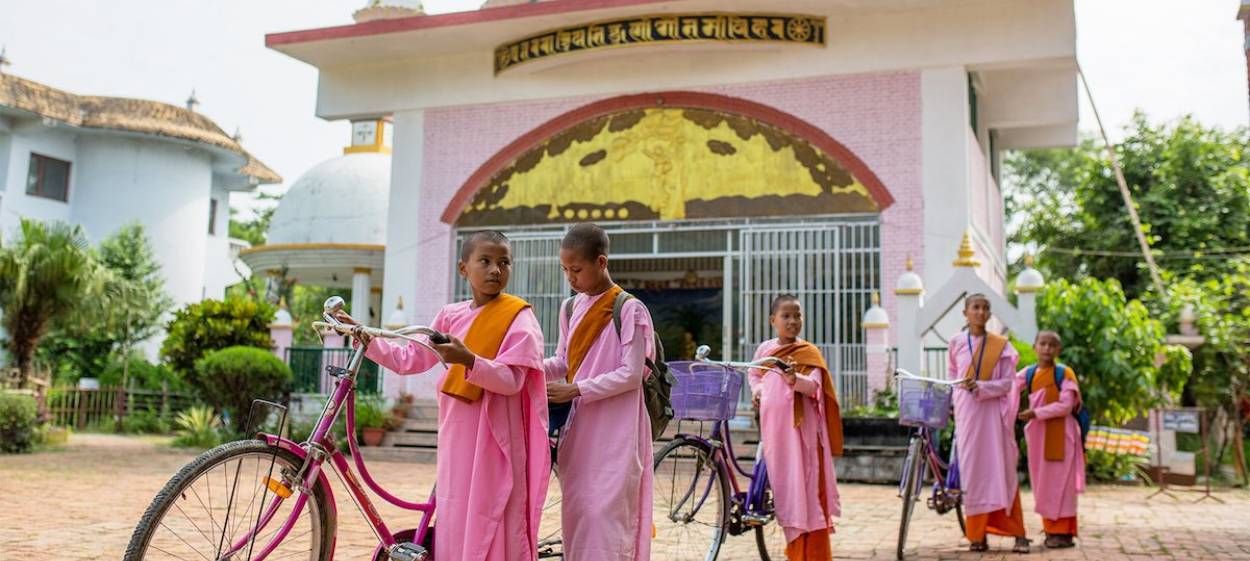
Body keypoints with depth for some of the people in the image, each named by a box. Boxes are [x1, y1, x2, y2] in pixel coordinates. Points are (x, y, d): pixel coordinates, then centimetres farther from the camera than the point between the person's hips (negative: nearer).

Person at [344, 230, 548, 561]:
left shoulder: (518, 317, -6)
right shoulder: (451, 316, 10)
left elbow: (512, 380, -16)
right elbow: (408, 359, 13)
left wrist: (467, 359, -30)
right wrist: (364, 337, 6)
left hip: (493, 437, -5)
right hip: (456, 433, 5)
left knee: (492, 526, -2)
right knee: (454, 522, 11)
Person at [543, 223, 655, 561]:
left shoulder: (629, 310, -10)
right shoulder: (572, 308, 9)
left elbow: (632, 375, -14)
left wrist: (574, 390, -17)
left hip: (614, 432, -6)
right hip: (578, 429, 6)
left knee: (605, 514, -6)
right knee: (575, 512, 10)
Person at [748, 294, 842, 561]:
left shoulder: (808, 352, -3)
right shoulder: (765, 348, 9)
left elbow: (814, 386, -16)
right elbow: (754, 374, 25)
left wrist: (794, 378, -34)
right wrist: (757, 389, 6)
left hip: (800, 427, -4)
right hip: (773, 425, 4)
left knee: (805, 485, -6)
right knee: (783, 486, 10)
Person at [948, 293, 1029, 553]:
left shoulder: (1001, 345, 2)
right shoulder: (956, 343, 6)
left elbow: (1007, 383, -3)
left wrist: (980, 387, -16)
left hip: (993, 412, -1)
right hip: (966, 412, 2)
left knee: (1001, 470, -3)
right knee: (972, 471, 1)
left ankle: (1018, 534, 3)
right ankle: (978, 534, 8)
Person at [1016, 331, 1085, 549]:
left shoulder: (1065, 373, -7)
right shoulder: (1028, 373, 7)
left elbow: (1065, 406, -14)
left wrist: (1036, 413, -20)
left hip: (1059, 434, -5)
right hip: (1038, 434, 5)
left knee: (1059, 482, -2)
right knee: (1043, 483, 8)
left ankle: (1063, 532, 5)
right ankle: (1051, 529, 17)